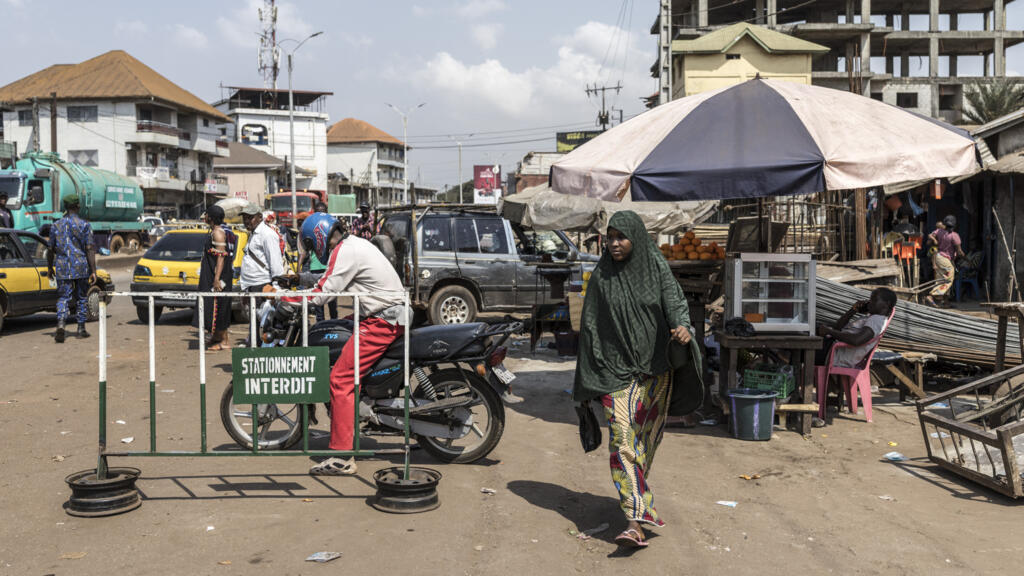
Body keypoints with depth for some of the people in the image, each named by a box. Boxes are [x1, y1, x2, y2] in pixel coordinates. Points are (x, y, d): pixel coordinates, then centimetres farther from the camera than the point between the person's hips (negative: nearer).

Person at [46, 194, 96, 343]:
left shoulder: (56, 225, 4)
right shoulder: (84, 225, -5)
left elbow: (51, 249, 7)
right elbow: (90, 249, -9)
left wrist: (50, 267, 20)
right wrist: (93, 271, -7)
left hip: (62, 269, 1)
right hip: (81, 268, -1)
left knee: (63, 298, 3)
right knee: (82, 298, 11)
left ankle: (60, 324, -20)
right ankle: (81, 329, 15)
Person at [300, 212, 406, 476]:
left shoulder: (345, 252, -13)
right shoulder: (354, 243, 18)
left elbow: (320, 296, -17)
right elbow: (331, 282, 30)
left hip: (381, 322, -11)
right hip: (393, 313, 11)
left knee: (341, 378, -13)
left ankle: (342, 457, -15)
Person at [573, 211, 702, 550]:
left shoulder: (657, 269, -1)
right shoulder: (601, 277, 0)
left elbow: (675, 303, -13)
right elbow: (590, 328, 3)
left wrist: (683, 327, -37)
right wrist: (585, 382, 3)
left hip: (655, 369, 1)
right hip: (616, 370, -1)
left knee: (647, 439, 13)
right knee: (623, 442, -11)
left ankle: (634, 496, 39)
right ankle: (636, 521, -15)